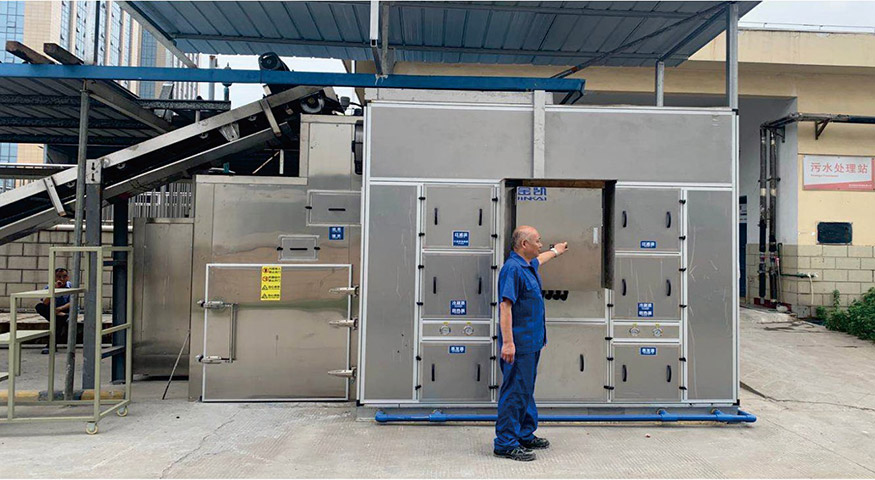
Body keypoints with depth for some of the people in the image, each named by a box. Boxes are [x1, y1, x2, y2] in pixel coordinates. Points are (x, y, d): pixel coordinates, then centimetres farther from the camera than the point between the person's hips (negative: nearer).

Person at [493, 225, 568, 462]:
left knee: (526, 390, 17)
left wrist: (555, 251, 58)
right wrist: (508, 342, -28)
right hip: (519, 343, -10)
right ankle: (505, 443, 1)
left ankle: (525, 435, 28)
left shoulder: (529, 265, 13)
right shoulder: (513, 268, -18)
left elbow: (538, 260, 41)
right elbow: (505, 306, -24)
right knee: (515, 392, -6)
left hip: (531, 342, 10)